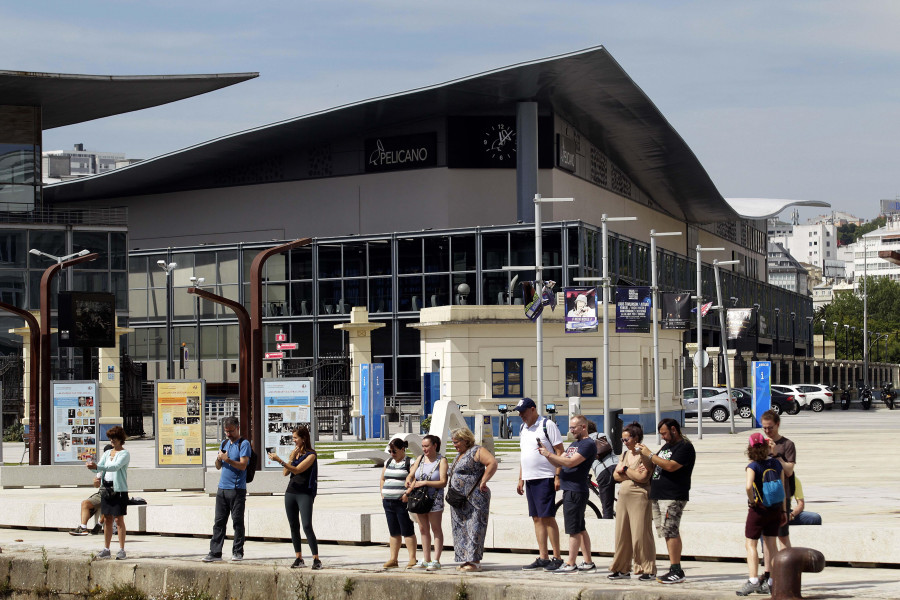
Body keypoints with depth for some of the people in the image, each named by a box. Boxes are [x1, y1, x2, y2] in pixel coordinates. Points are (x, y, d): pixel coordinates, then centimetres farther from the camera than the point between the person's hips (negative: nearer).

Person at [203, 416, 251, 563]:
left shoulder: (244, 444, -3)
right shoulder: (224, 443, 17)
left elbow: (243, 465, -14)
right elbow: (218, 467, 19)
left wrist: (227, 460, -26)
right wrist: (219, 459, -3)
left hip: (237, 489, -6)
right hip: (222, 488, 6)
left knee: (237, 522, -1)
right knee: (219, 522, 3)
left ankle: (238, 552, 6)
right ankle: (215, 552, 4)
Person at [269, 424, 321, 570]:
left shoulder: (311, 455, -7)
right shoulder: (294, 452, 14)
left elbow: (297, 470, -18)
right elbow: (286, 473, 8)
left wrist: (280, 460, -23)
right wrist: (291, 458, -5)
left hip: (305, 494, -7)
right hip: (291, 492, 7)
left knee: (307, 526, -14)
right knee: (294, 526, 6)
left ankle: (316, 560, -11)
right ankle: (298, 558, 12)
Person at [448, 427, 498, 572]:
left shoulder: (476, 451, -9)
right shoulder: (459, 455, 20)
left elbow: (492, 463, -21)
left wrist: (483, 482, -20)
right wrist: (451, 484, 17)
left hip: (474, 497, -10)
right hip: (459, 500, 10)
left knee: (474, 528, -10)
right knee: (461, 530, 8)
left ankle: (475, 561, -10)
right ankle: (466, 560, 11)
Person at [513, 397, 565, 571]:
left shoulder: (547, 425, -6)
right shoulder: (523, 428, 18)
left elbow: (559, 451, -9)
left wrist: (558, 476, -16)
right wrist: (520, 479, 19)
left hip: (545, 478, -8)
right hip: (529, 479, 8)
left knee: (547, 517, -9)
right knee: (537, 518, 7)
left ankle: (557, 558, -6)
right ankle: (543, 558, 10)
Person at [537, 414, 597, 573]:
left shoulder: (588, 444, -11)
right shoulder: (574, 444, 20)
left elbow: (570, 463, -21)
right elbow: (559, 463, 18)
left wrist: (549, 454, -18)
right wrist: (546, 454, 0)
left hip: (576, 491, -10)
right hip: (569, 490, 10)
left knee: (574, 530, -8)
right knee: (580, 529, 12)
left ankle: (570, 564, -8)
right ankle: (587, 562, 16)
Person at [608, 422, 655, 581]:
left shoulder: (644, 455, -8)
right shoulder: (625, 454, 17)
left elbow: (642, 477, -19)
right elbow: (616, 475, 9)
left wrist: (625, 470, -7)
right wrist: (633, 474, -8)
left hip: (639, 497, -8)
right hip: (623, 496, 8)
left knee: (640, 535, -7)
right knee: (622, 534, 8)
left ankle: (647, 569, 0)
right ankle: (622, 569, 15)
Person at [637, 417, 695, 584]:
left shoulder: (685, 447, -9)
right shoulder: (667, 446, 22)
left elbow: (670, 466, -21)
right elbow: (655, 464, 26)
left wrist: (649, 455, -15)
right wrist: (644, 455, 7)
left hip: (673, 497, -9)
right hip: (658, 496, 9)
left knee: (671, 532, -12)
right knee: (669, 533, 9)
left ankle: (676, 572, -13)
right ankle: (675, 570, 12)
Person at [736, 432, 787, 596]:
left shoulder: (753, 466, -15)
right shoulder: (777, 463, 1)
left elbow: (748, 486, -32)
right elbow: (782, 488, 6)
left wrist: (752, 501, -14)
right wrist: (783, 511, 13)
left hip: (759, 509, -5)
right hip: (775, 509, 5)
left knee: (751, 545, 3)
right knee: (770, 546, 11)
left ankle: (753, 581, -6)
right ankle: (769, 582, 12)